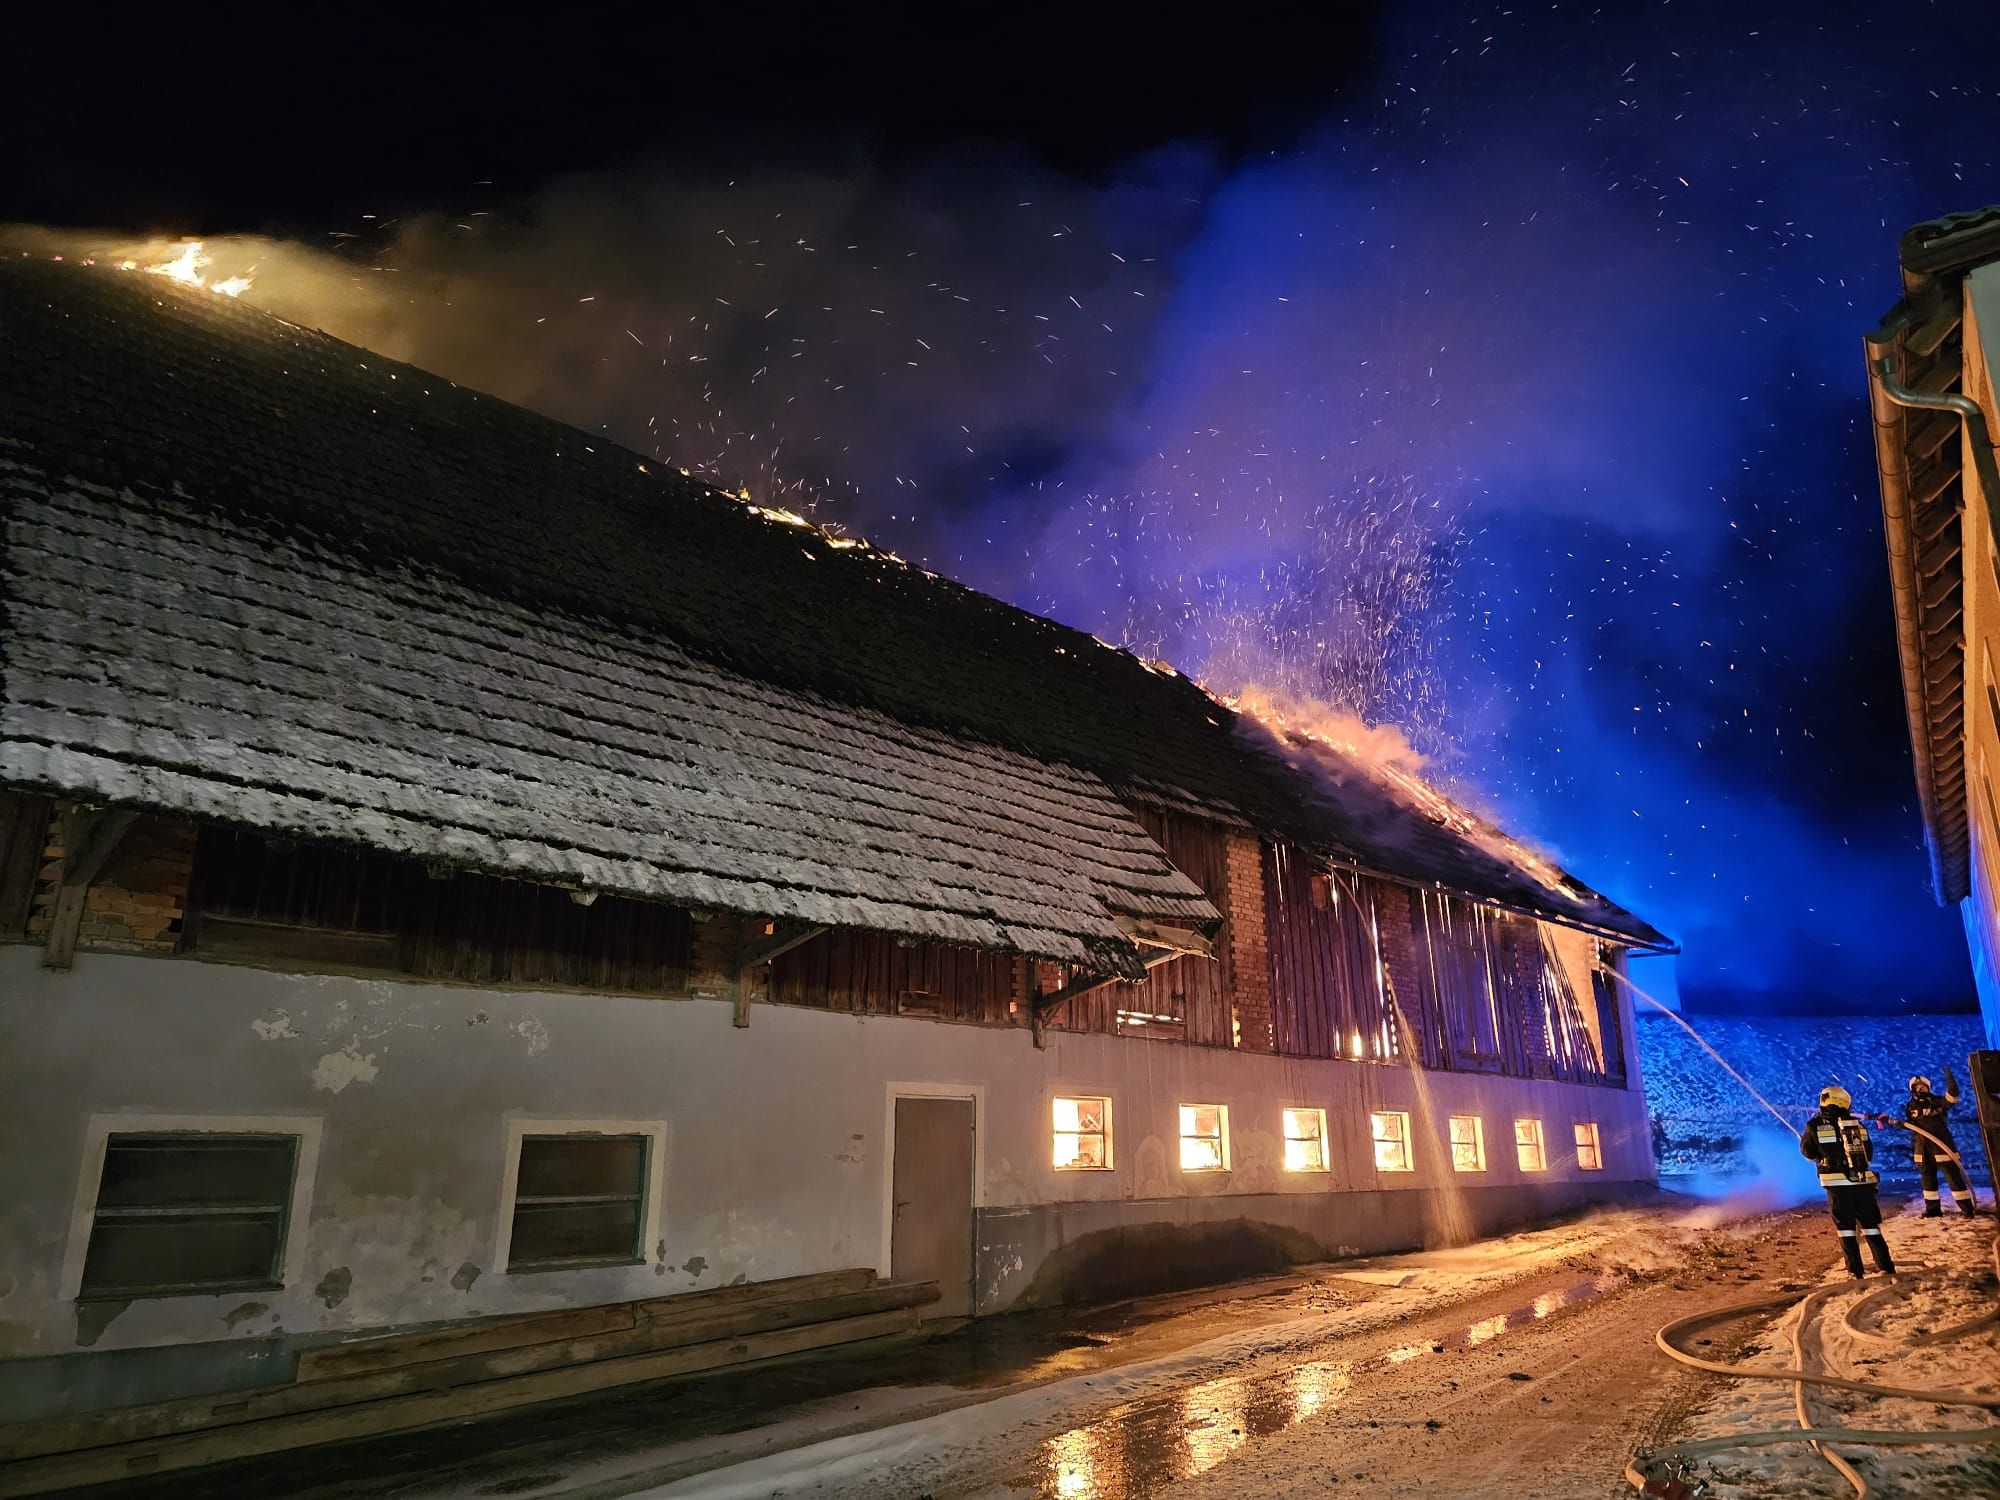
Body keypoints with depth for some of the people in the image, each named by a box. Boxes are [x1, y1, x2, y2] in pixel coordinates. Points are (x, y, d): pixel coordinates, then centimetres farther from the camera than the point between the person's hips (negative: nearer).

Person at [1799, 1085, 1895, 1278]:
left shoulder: (1816, 1126, -4)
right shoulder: (1857, 1124, 7)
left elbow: (1807, 1152, 9)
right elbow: (1869, 1153, 17)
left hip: (1837, 1184, -3)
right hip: (1863, 1182, 3)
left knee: (1845, 1227, 6)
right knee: (1870, 1225, 15)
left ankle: (1855, 1271, 5)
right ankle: (1886, 1267, 16)